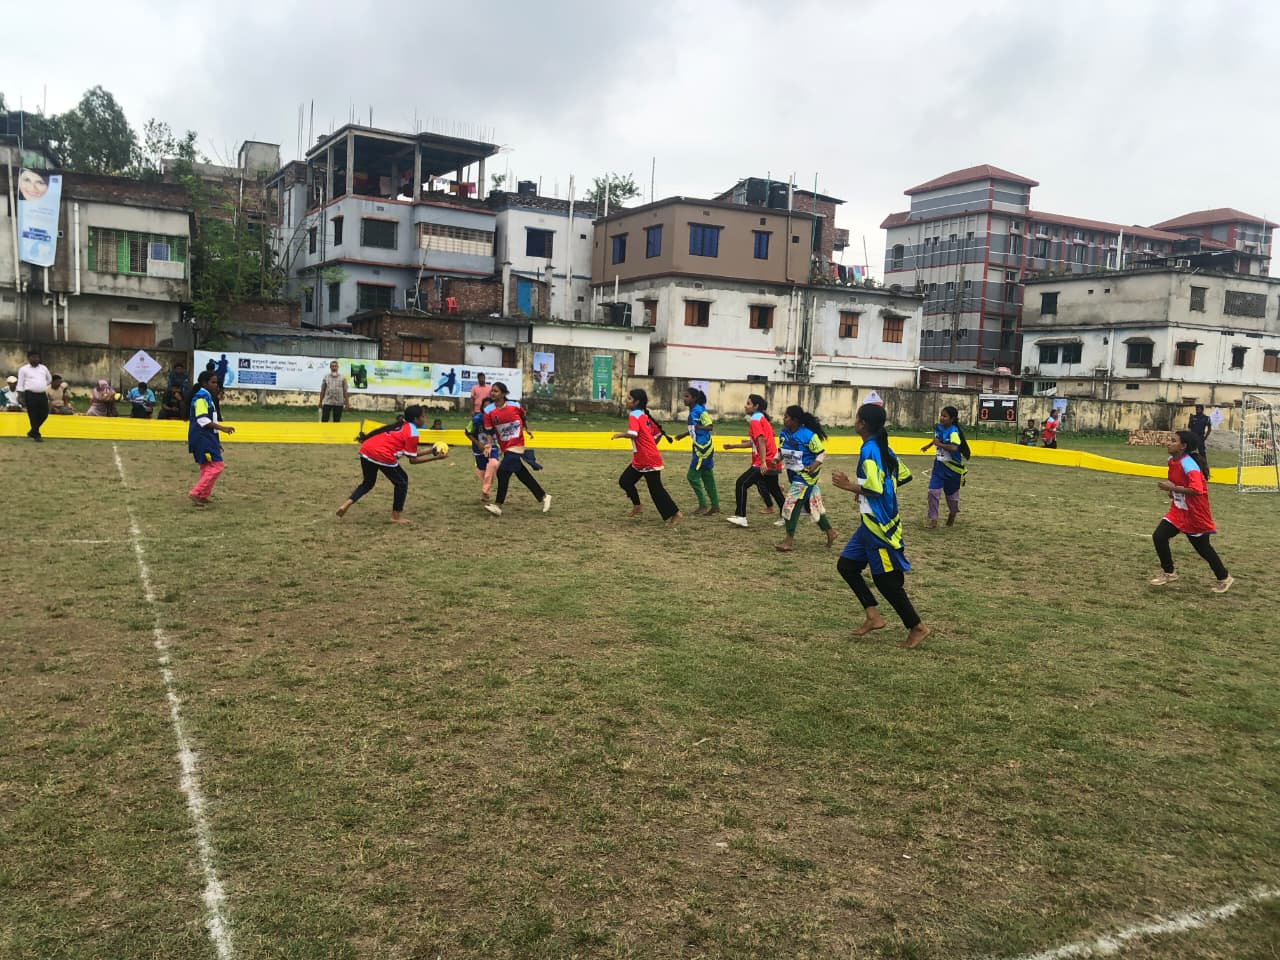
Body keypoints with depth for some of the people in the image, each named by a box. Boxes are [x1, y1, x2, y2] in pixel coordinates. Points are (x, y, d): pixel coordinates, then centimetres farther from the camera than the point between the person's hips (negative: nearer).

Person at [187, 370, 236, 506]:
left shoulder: (206, 396, 18)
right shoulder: (201, 396, -13)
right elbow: (202, 419, -22)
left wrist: (216, 441, 25)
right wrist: (222, 428, -25)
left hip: (205, 437, 10)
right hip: (202, 437, -10)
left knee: (208, 467, 14)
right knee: (216, 466, -12)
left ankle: (203, 496, 19)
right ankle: (196, 493, -10)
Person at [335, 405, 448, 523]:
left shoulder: (401, 425, 23)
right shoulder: (413, 433, -3)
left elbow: (410, 453, 25)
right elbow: (413, 459, 1)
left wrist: (430, 451, 27)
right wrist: (436, 457, 3)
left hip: (366, 450, 8)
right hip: (383, 456, -8)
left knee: (368, 482, 27)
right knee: (402, 482, 13)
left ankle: (347, 504, 9)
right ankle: (396, 516, 18)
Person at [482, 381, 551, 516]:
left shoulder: (514, 406, -10)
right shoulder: (489, 411, -6)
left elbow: (523, 416, 12)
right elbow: (489, 431, -6)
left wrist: (527, 429, 12)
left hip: (516, 446, -4)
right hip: (505, 448, 4)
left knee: (503, 473, -15)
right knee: (522, 475, 11)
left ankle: (498, 506, -10)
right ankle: (543, 496, 25)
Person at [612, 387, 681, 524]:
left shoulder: (634, 415, -14)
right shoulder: (645, 415, 12)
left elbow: (633, 434, -29)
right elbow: (658, 432, 16)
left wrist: (619, 434, -12)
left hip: (649, 460, -9)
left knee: (656, 489, -3)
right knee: (625, 481, 13)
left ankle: (675, 514, 3)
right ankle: (637, 507, 24)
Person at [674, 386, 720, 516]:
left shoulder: (700, 411, -16)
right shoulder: (692, 411, 11)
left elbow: (709, 426, -21)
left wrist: (698, 427, -36)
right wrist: (683, 435, 30)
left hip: (704, 448, -9)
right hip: (699, 448, 9)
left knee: (692, 476, -6)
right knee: (707, 477, 12)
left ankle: (703, 504, 2)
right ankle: (715, 506, 18)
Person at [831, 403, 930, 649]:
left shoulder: (869, 450, -19)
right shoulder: (883, 447, 9)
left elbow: (876, 488, -28)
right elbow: (903, 475, 18)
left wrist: (850, 486, -15)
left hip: (878, 525, -10)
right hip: (871, 523, 10)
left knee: (885, 579, 0)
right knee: (846, 564, 13)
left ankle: (917, 628, 12)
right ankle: (873, 616, 14)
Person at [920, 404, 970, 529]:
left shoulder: (953, 432, -23)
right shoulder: (938, 427, -2)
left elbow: (954, 447, -40)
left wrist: (940, 444, -30)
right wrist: (928, 445, 29)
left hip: (952, 467, -5)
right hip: (939, 465, 5)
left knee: (951, 493, 13)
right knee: (933, 491, -7)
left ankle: (952, 514, 39)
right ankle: (932, 518, -1)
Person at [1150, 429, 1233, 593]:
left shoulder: (1189, 465, -24)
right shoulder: (1172, 461, 2)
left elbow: (1197, 490, -34)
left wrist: (1173, 488, -30)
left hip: (1195, 515, -7)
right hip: (1178, 511, 8)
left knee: (1203, 547, 7)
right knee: (1159, 536, -5)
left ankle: (1224, 578, 28)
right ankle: (1168, 573, 12)